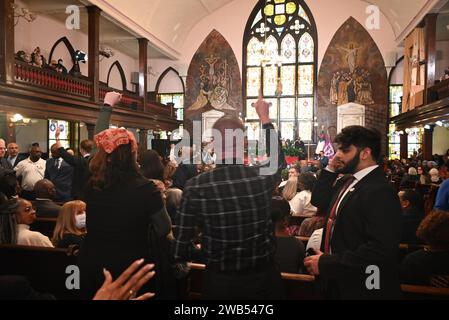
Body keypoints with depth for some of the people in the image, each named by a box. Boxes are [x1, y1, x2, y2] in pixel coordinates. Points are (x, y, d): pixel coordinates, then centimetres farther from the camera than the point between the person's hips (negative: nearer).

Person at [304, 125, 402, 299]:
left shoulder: (380, 192, -23)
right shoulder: (346, 181, 6)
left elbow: (379, 250, -30)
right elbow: (318, 201, 14)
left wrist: (326, 263, -26)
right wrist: (330, 169, 1)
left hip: (362, 289, -8)